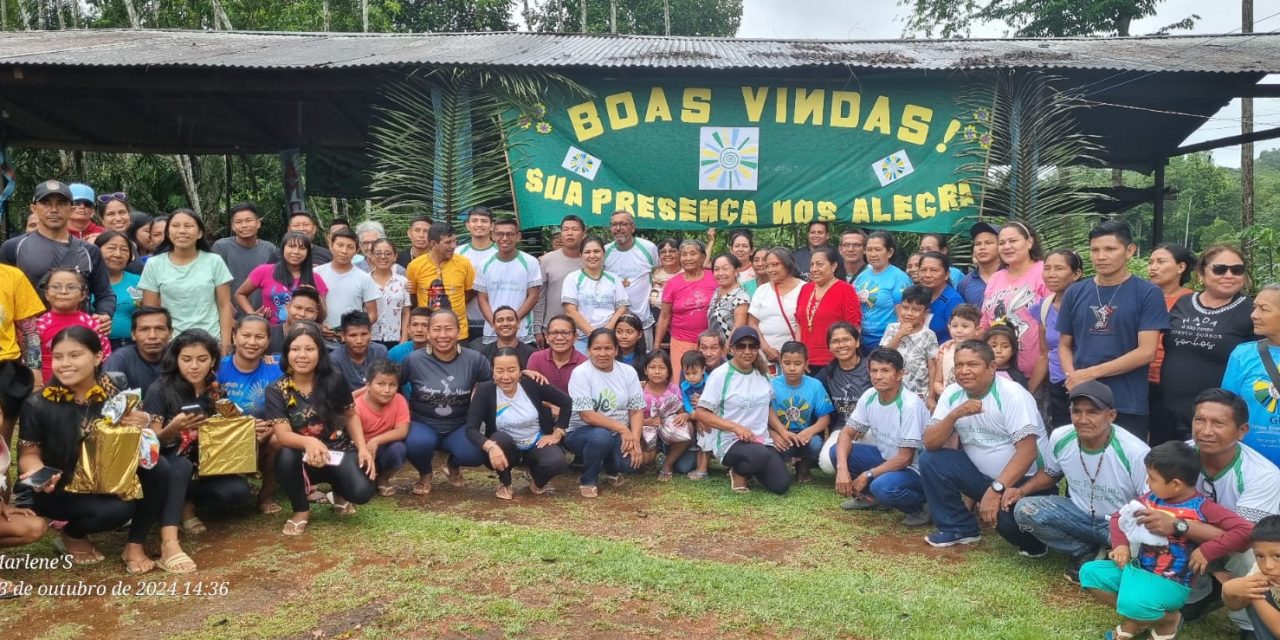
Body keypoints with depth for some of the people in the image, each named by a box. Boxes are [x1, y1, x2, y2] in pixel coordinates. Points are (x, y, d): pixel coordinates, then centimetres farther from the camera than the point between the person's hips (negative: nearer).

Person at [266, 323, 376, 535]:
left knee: (362, 492, -26)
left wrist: (363, 448, -9)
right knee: (285, 457, -35)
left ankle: (338, 490, 15)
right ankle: (301, 511, -5)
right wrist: (308, 442, -42)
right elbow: (283, 434, -19)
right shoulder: (276, 390, -9)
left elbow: (351, 416, 6)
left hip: (340, 451, 0)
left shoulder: (334, 381, -8)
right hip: (304, 458, 0)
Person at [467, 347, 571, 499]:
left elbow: (566, 402, -3)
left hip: (536, 445, 1)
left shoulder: (532, 385, -16)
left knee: (557, 463, -29)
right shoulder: (485, 391, -19)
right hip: (505, 449, 0)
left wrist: (557, 434, -6)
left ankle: (536, 477, 10)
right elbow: (471, 429, -26)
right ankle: (504, 484, -4)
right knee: (500, 438, -34)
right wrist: (490, 446, -44)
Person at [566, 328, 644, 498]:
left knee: (631, 462, -25)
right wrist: (622, 428, -24)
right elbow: (587, 415, -20)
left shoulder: (628, 372, -1)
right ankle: (588, 480, -7)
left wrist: (635, 440, -18)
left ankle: (610, 469, 15)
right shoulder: (581, 373, -14)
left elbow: (637, 410, -2)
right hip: (582, 432, -4)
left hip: (619, 434, 4)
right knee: (601, 435, -37)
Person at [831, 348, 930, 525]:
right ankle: (871, 496, 11)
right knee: (837, 451, -7)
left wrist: (866, 475, -21)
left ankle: (919, 507, -4)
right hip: (886, 458, 7)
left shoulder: (910, 405, -27)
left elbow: (905, 459, -25)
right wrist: (842, 468, -21)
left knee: (883, 486, -36)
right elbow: (847, 433, -3)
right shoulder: (869, 396, -7)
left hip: (914, 469, -7)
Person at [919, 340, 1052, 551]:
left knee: (1006, 516, -34)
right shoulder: (952, 394, -2)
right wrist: (954, 415, -24)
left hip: (1026, 480, -6)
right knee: (930, 460, -12)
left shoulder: (1012, 394, -19)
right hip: (984, 476, 6)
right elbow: (930, 444, -7)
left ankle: (1032, 542, 4)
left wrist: (996, 489, -34)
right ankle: (959, 528, 4)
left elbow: (1028, 451, -26)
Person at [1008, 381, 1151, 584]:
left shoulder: (1135, 452, -26)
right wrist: (1021, 490, -8)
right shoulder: (1059, 438, -12)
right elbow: (1050, 473, 10)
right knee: (1024, 509, -19)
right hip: (1080, 515, 4)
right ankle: (1084, 553, 0)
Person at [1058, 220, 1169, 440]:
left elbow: (1146, 351, -9)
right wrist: (1073, 377, -8)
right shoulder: (1075, 293, 8)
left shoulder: (1147, 293, -2)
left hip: (1128, 407, -3)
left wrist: (1091, 373, -12)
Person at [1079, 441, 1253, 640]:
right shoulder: (1151, 499, 5)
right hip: (1137, 569, 7)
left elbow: (1246, 530, -23)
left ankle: (1168, 620, 2)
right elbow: (1119, 517, 16)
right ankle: (1135, 619, 7)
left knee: (1132, 603, -35)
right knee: (1089, 572, -8)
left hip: (1171, 583, -7)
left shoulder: (1202, 507, -14)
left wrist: (1207, 551, -26)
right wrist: (1121, 545, -1)